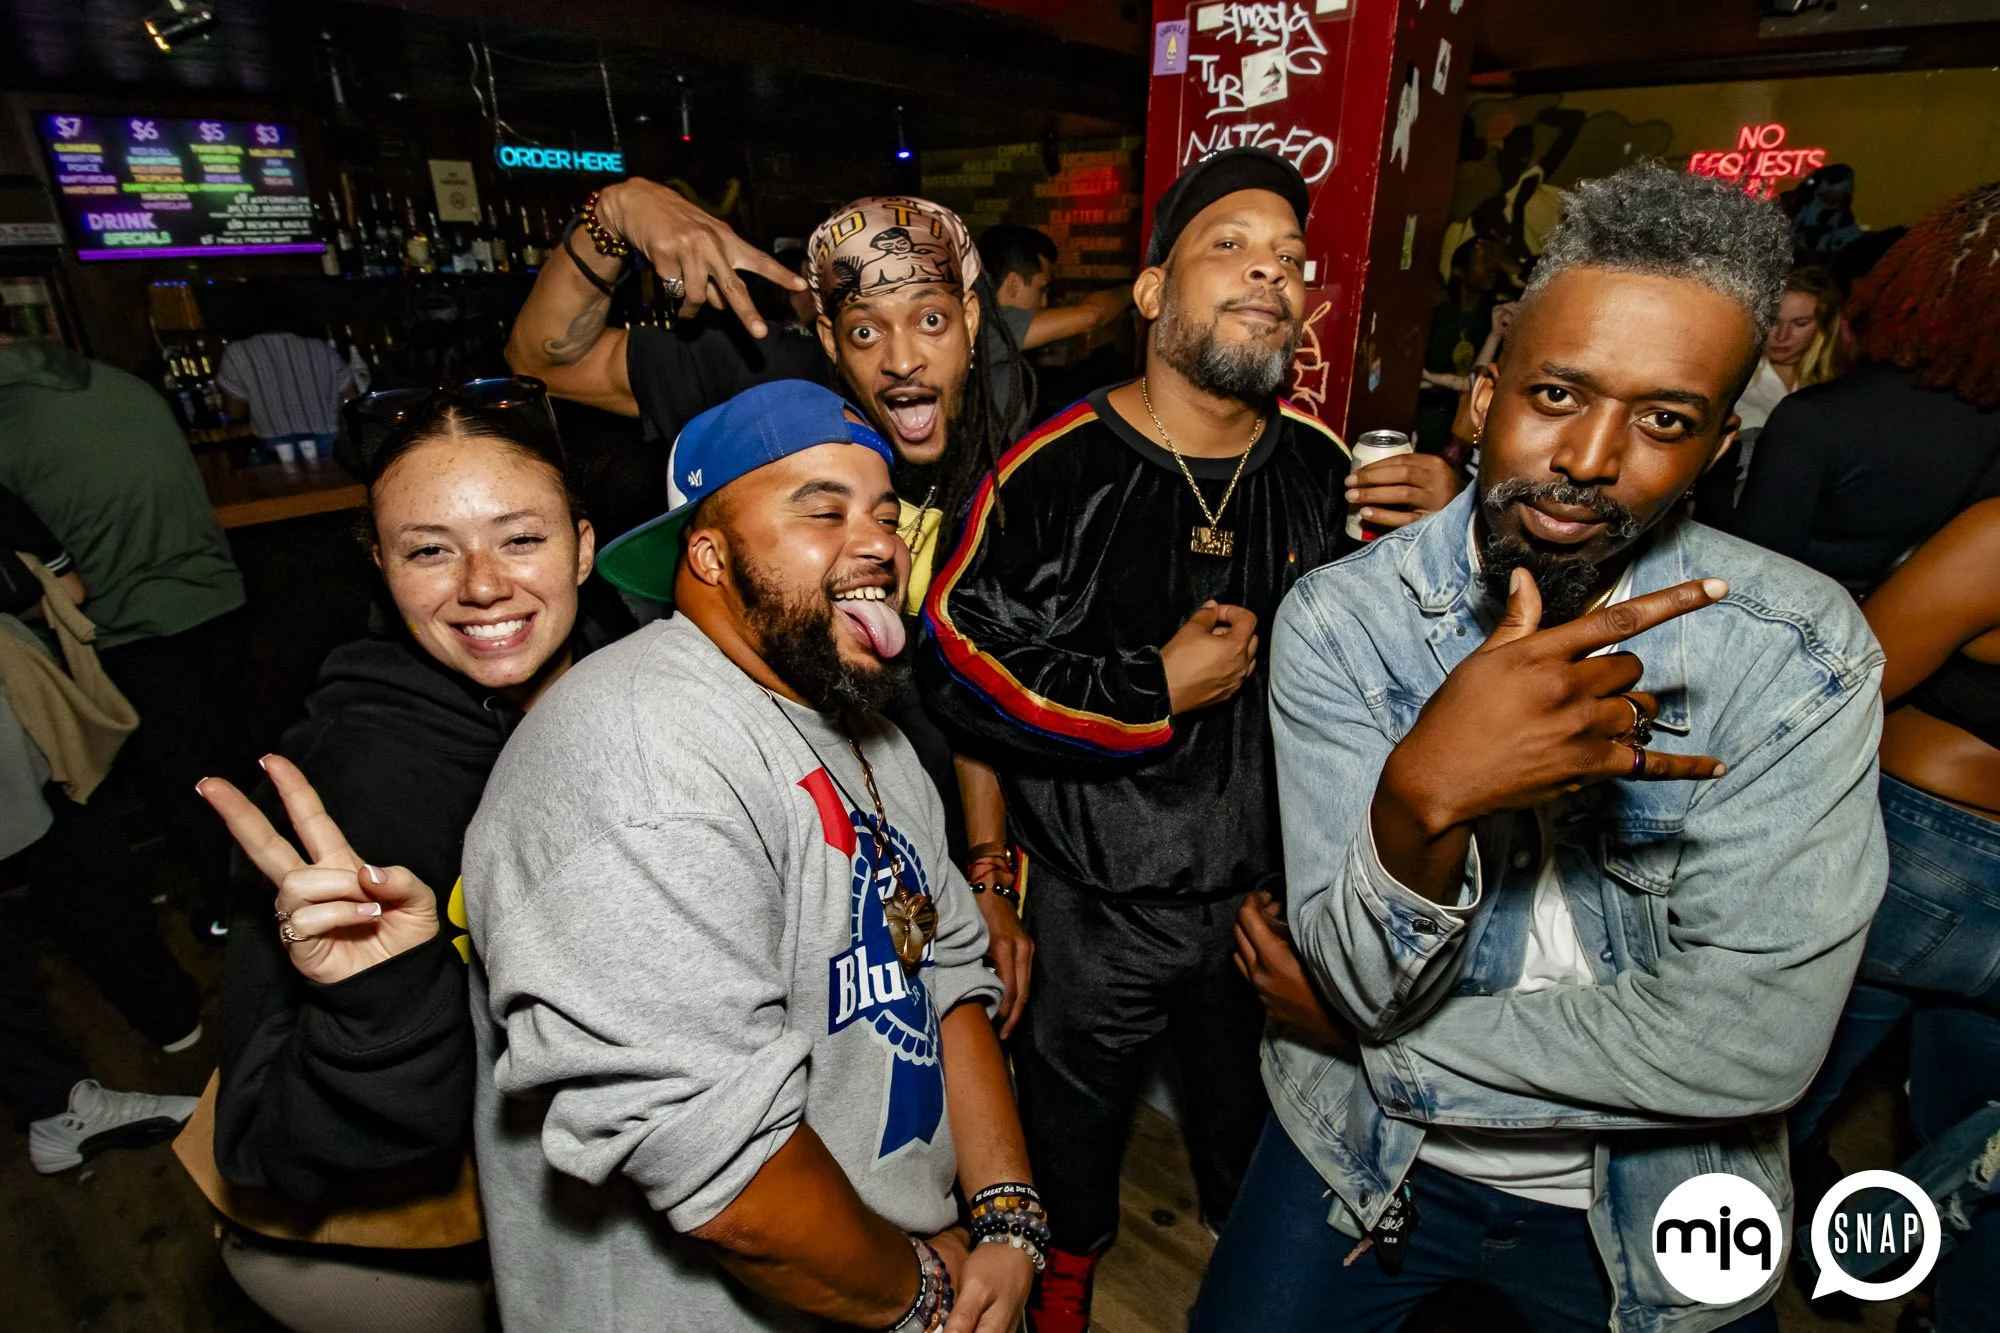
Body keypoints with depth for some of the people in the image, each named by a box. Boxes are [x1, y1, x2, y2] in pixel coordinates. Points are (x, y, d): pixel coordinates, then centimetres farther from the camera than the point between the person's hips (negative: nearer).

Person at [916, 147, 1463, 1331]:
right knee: (1076, 1099, 25)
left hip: (1271, 883, 4)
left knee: (1253, 1098, 28)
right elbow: (960, 666, -21)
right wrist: (1157, 691, -21)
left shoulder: (1324, 467, -4)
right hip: (1095, 896, -3)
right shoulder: (1054, 472, -17)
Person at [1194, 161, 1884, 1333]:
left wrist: (1355, 1033, -18)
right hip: (1364, 1157, 0)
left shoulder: (1803, 655, -17)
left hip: (1656, 1203, 1)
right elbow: (1365, 986, -20)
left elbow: (1753, 1044, -22)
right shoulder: (1340, 620, -18)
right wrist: (1421, 800, -42)